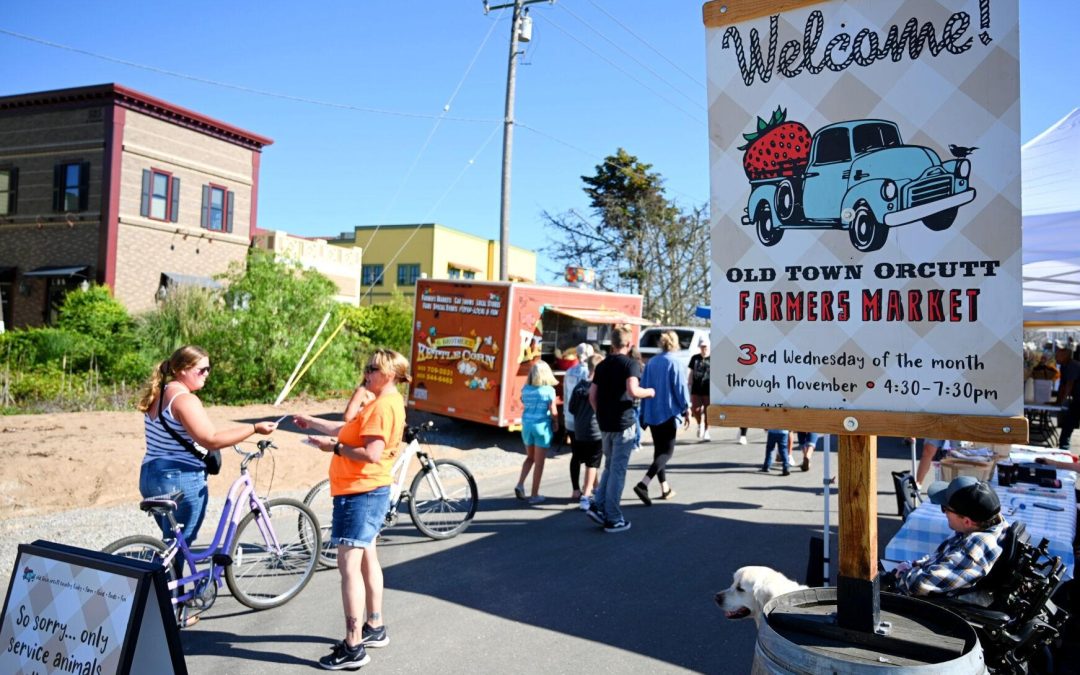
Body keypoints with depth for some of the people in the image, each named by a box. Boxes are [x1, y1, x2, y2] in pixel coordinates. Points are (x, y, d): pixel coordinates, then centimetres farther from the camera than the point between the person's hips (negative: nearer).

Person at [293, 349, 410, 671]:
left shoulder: (383, 405, -19)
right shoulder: (384, 403, 15)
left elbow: (371, 453, -26)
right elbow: (349, 430, 21)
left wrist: (333, 446, -16)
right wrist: (312, 423, 22)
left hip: (361, 493, -11)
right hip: (365, 492, 11)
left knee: (349, 566, -8)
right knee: (366, 558, 19)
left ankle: (353, 647, -3)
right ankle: (374, 627, 32)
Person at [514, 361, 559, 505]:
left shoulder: (525, 389, 1)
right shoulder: (549, 390, -10)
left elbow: (524, 404, 7)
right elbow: (553, 412, -10)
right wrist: (556, 423, 7)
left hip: (527, 425, 4)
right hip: (542, 426, -4)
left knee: (530, 457, 23)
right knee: (539, 462, 6)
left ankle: (520, 484, 7)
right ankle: (534, 495, 10)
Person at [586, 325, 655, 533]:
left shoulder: (602, 365, 11)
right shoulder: (631, 363, -9)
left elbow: (592, 395, 8)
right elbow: (633, 391, -23)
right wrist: (649, 392, -5)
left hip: (604, 424, 6)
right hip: (623, 423, -6)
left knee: (610, 466, 20)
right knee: (618, 470, 0)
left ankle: (598, 506, 9)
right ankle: (613, 519, 6)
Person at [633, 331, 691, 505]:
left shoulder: (651, 363, 4)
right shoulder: (673, 363, -11)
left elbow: (643, 386, 8)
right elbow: (680, 387, -11)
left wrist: (643, 413, 16)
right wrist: (686, 410, -1)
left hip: (651, 413, 6)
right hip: (668, 413, -6)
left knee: (659, 449, 16)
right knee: (667, 451, -3)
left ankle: (665, 488, 21)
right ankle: (643, 483, -21)